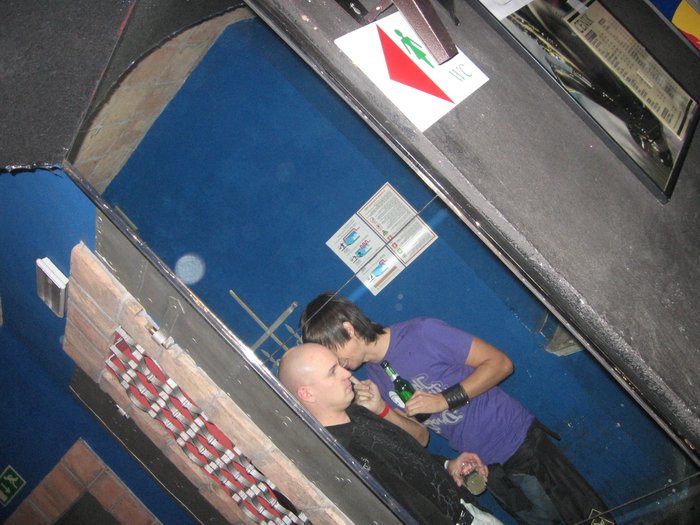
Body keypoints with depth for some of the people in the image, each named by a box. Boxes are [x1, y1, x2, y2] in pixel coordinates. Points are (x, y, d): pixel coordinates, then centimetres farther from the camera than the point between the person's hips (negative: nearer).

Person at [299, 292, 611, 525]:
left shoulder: (422, 334, -21)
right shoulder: (373, 378, -1)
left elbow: (500, 363, -17)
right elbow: (419, 438, 5)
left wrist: (445, 399, -24)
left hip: (518, 441, -5)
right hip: (485, 467, 5)